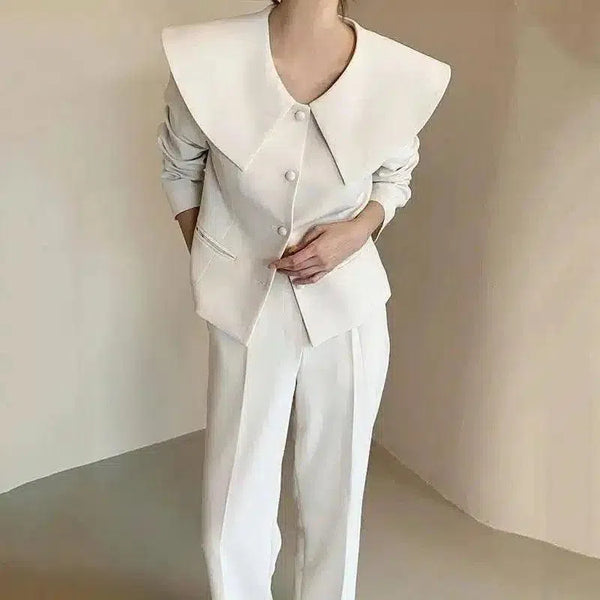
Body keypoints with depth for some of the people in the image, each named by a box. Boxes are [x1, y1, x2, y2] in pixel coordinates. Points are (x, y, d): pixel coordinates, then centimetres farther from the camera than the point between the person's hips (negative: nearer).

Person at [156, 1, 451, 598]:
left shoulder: (403, 76, -15)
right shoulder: (204, 59, -18)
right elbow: (179, 171, 2)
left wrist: (356, 232, -12)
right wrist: (212, 271, 2)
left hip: (349, 313, 1)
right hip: (247, 313, 0)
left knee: (335, 501, 16)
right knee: (234, 522, 8)